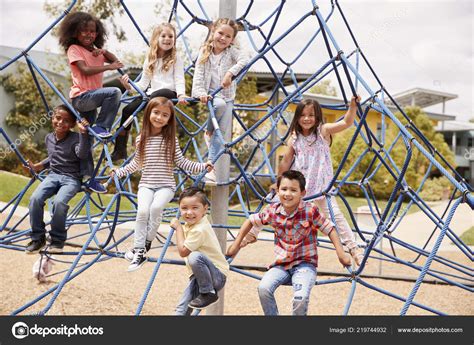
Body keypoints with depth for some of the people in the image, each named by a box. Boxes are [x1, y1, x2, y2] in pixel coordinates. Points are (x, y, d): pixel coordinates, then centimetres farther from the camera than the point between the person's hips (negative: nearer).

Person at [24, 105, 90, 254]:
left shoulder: (75, 138, -6)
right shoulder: (49, 138, 12)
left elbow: (82, 154, -27)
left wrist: (83, 133, -36)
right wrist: (37, 166, 19)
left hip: (71, 178, -5)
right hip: (53, 175, 5)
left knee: (59, 201, -32)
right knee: (35, 198, -23)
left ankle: (58, 240, -11)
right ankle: (38, 238, -7)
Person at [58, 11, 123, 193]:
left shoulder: (95, 50, 18)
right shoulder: (74, 49, -4)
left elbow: (116, 61, 13)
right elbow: (85, 70, -17)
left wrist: (104, 52, -5)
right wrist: (108, 67, -20)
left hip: (91, 99, 7)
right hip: (81, 97, -7)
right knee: (114, 92, -27)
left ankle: (89, 178, 12)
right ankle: (100, 127, -16)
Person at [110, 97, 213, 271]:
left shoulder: (171, 139, 1)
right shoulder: (141, 139, 8)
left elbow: (181, 162, 3)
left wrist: (202, 166, -8)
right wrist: (119, 172, 20)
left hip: (165, 185, -2)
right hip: (146, 184, 2)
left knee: (156, 207, -30)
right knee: (142, 210, -24)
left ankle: (147, 242, -12)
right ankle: (139, 251, -16)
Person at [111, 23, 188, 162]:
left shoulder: (175, 58, 8)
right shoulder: (150, 60, 19)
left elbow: (179, 79, -2)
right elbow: (144, 83, 16)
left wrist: (181, 94, -21)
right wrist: (129, 86, -2)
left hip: (169, 92, -4)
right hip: (151, 93, 4)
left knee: (155, 96, -38)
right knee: (128, 109, -17)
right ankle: (120, 148, -10)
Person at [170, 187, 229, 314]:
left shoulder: (200, 230, -24)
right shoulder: (191, 223, 6)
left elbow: (183, 251, -18)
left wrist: (178, 228, -12)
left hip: (218, 276, -9)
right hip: (198, 275, 9)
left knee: (195, 257, -37)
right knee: (182, 309, -4)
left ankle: (208, 293, -17)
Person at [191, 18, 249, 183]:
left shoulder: (232, 52, -1)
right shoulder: (205, 52, 3)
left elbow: (245, 59, -22)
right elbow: (198, 75, -5)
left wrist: (230, 73, -36)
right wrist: (201, 93, -21)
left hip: (227, 96, 1)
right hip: (210, 94, -1)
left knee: (222, 133, -3)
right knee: (220, 103, -36)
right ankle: (209, 131, -8)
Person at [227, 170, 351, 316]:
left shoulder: (310, 210, -13)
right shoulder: (272, 211, -4)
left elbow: (329, 229, -6)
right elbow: (251, 221, 10)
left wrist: (341, 253, -15)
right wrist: (236, 244, 10)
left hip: (305, 264, -3)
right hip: (281, 264, 3)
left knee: (301, 297, -28)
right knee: (263, 288, -24)